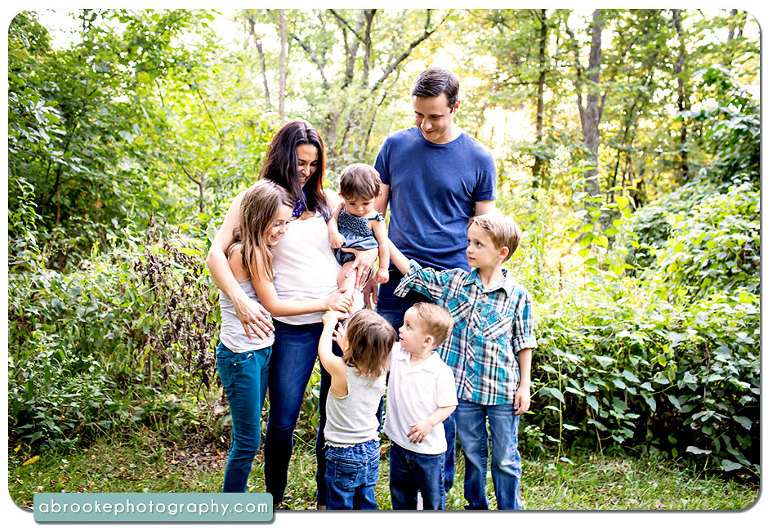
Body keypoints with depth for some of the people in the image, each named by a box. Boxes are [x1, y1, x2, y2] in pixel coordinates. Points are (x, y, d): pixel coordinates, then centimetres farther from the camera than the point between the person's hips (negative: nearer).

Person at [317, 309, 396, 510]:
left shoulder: (341, 371, -25)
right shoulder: (380, 371, -10)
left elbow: (324, 352, -4)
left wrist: (329, 323, 10)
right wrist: (346, 346, 23)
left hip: (343, 453, -5)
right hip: (371, 450, 6)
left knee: (340, 505, 10)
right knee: (366, 504, 22)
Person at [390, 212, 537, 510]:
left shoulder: (518, 296, -6)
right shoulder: (453, 281, -1)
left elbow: (524, 343, 1)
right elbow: (412, 272, 1)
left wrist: (524, 386, 1)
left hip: (503, 390, -2)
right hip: (464, 387, 2)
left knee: (505, 458, 11)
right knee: (472, 453, 17)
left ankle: (509, 510, 29)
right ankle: (476, 506, 36)